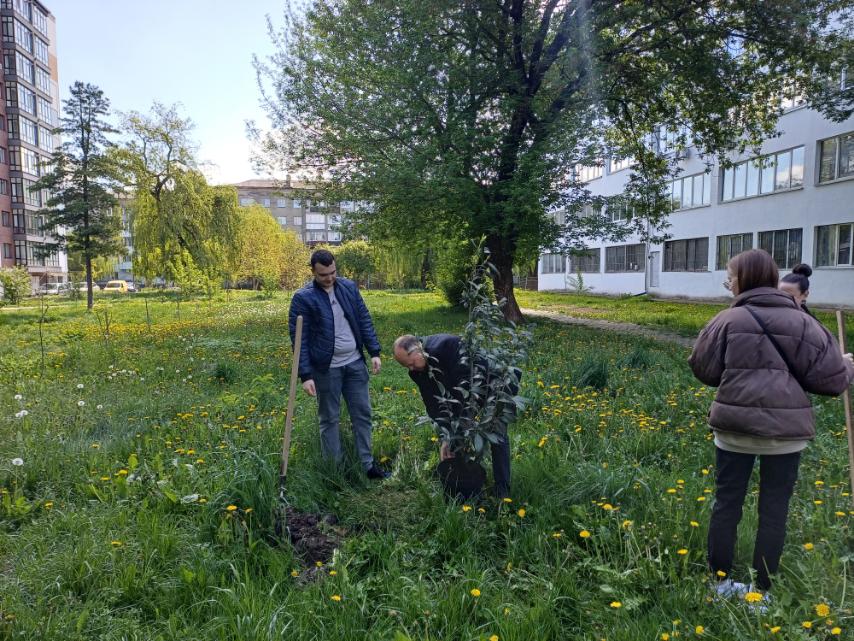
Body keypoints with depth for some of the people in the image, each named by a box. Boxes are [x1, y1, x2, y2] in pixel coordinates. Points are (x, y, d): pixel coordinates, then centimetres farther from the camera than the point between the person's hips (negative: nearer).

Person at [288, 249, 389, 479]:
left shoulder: (349, 287, 3)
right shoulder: (303, 298, -11)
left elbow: (364, 320, 8)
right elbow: (299, 339, -11)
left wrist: (374, 352, 1)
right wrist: (306, 375, -15)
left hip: (355, 363, 4)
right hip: (326, 368, -4)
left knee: (363, 414, 11)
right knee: (329, 419, 8)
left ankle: (368, 465, 24)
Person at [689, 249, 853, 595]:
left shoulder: (729, 319, -4)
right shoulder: (801, 321, -1)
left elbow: (705, 370, 3)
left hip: (735, 425, 0)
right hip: (785, 429, 1)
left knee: (727, 502, 13)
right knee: (774, 510, 11)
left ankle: (720, 581, 24)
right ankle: (760, 591, 20)